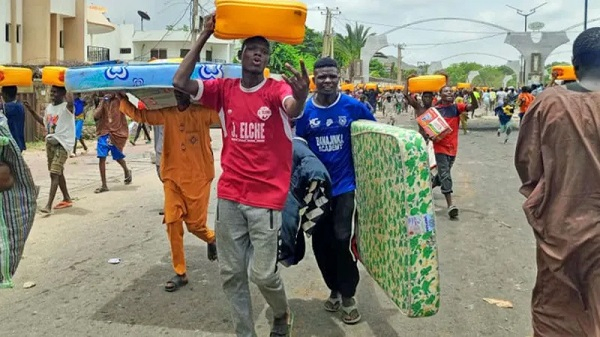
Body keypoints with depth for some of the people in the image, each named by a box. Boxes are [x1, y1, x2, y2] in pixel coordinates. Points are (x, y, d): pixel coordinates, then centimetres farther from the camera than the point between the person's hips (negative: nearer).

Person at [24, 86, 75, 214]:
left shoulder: (66, 107, -14)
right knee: (58, 173, 16)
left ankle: (48, 205, -15)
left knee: (54, 173, -14)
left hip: (63, 143, -9)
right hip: (50, 142, 9)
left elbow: (71, 102, -38)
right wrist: (32, 111, 17)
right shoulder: (49, 107, 10)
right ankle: (67, 199, 29)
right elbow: (45, 122, 25)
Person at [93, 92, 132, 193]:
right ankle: (104, 185, 0)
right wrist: (103, 102, -10)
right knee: (102, 158, -7)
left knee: (118, 157, 10)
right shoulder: (103, 102, 8)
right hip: (104, 133, 2)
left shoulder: (120, 101, 1)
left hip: (118, 133, -2)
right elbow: (96, 116, -4)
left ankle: (127, 171, 43)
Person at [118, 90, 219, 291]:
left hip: (198, 178, -3)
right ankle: (180, 273, 8)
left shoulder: (203, 112, -4)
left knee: (195, 224, 3)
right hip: (172, 178, 3)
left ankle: (212, 238, 40)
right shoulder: (167, 114, 8)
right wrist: (123, 99, 3)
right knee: (172, 223, -3)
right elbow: (140, 115, 11)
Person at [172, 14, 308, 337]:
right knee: (231, 273, 11)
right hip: (229, 196, 4)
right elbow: (180, 82, -5)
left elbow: (292, 111, -28)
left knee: (262, 273, -1)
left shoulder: (278, 88, -6)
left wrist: (301, 97, -52)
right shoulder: (224, 89, 5)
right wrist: (203, 37, -5)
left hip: (266, 198, -4)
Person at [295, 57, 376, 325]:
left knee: (341, 239, -9)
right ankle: (334, 288, 32)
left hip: (344, 184, -2)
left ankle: (348, 295, 12)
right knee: (321, 242, 9)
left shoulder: (353, 107, -6)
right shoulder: (305, 111, -5)